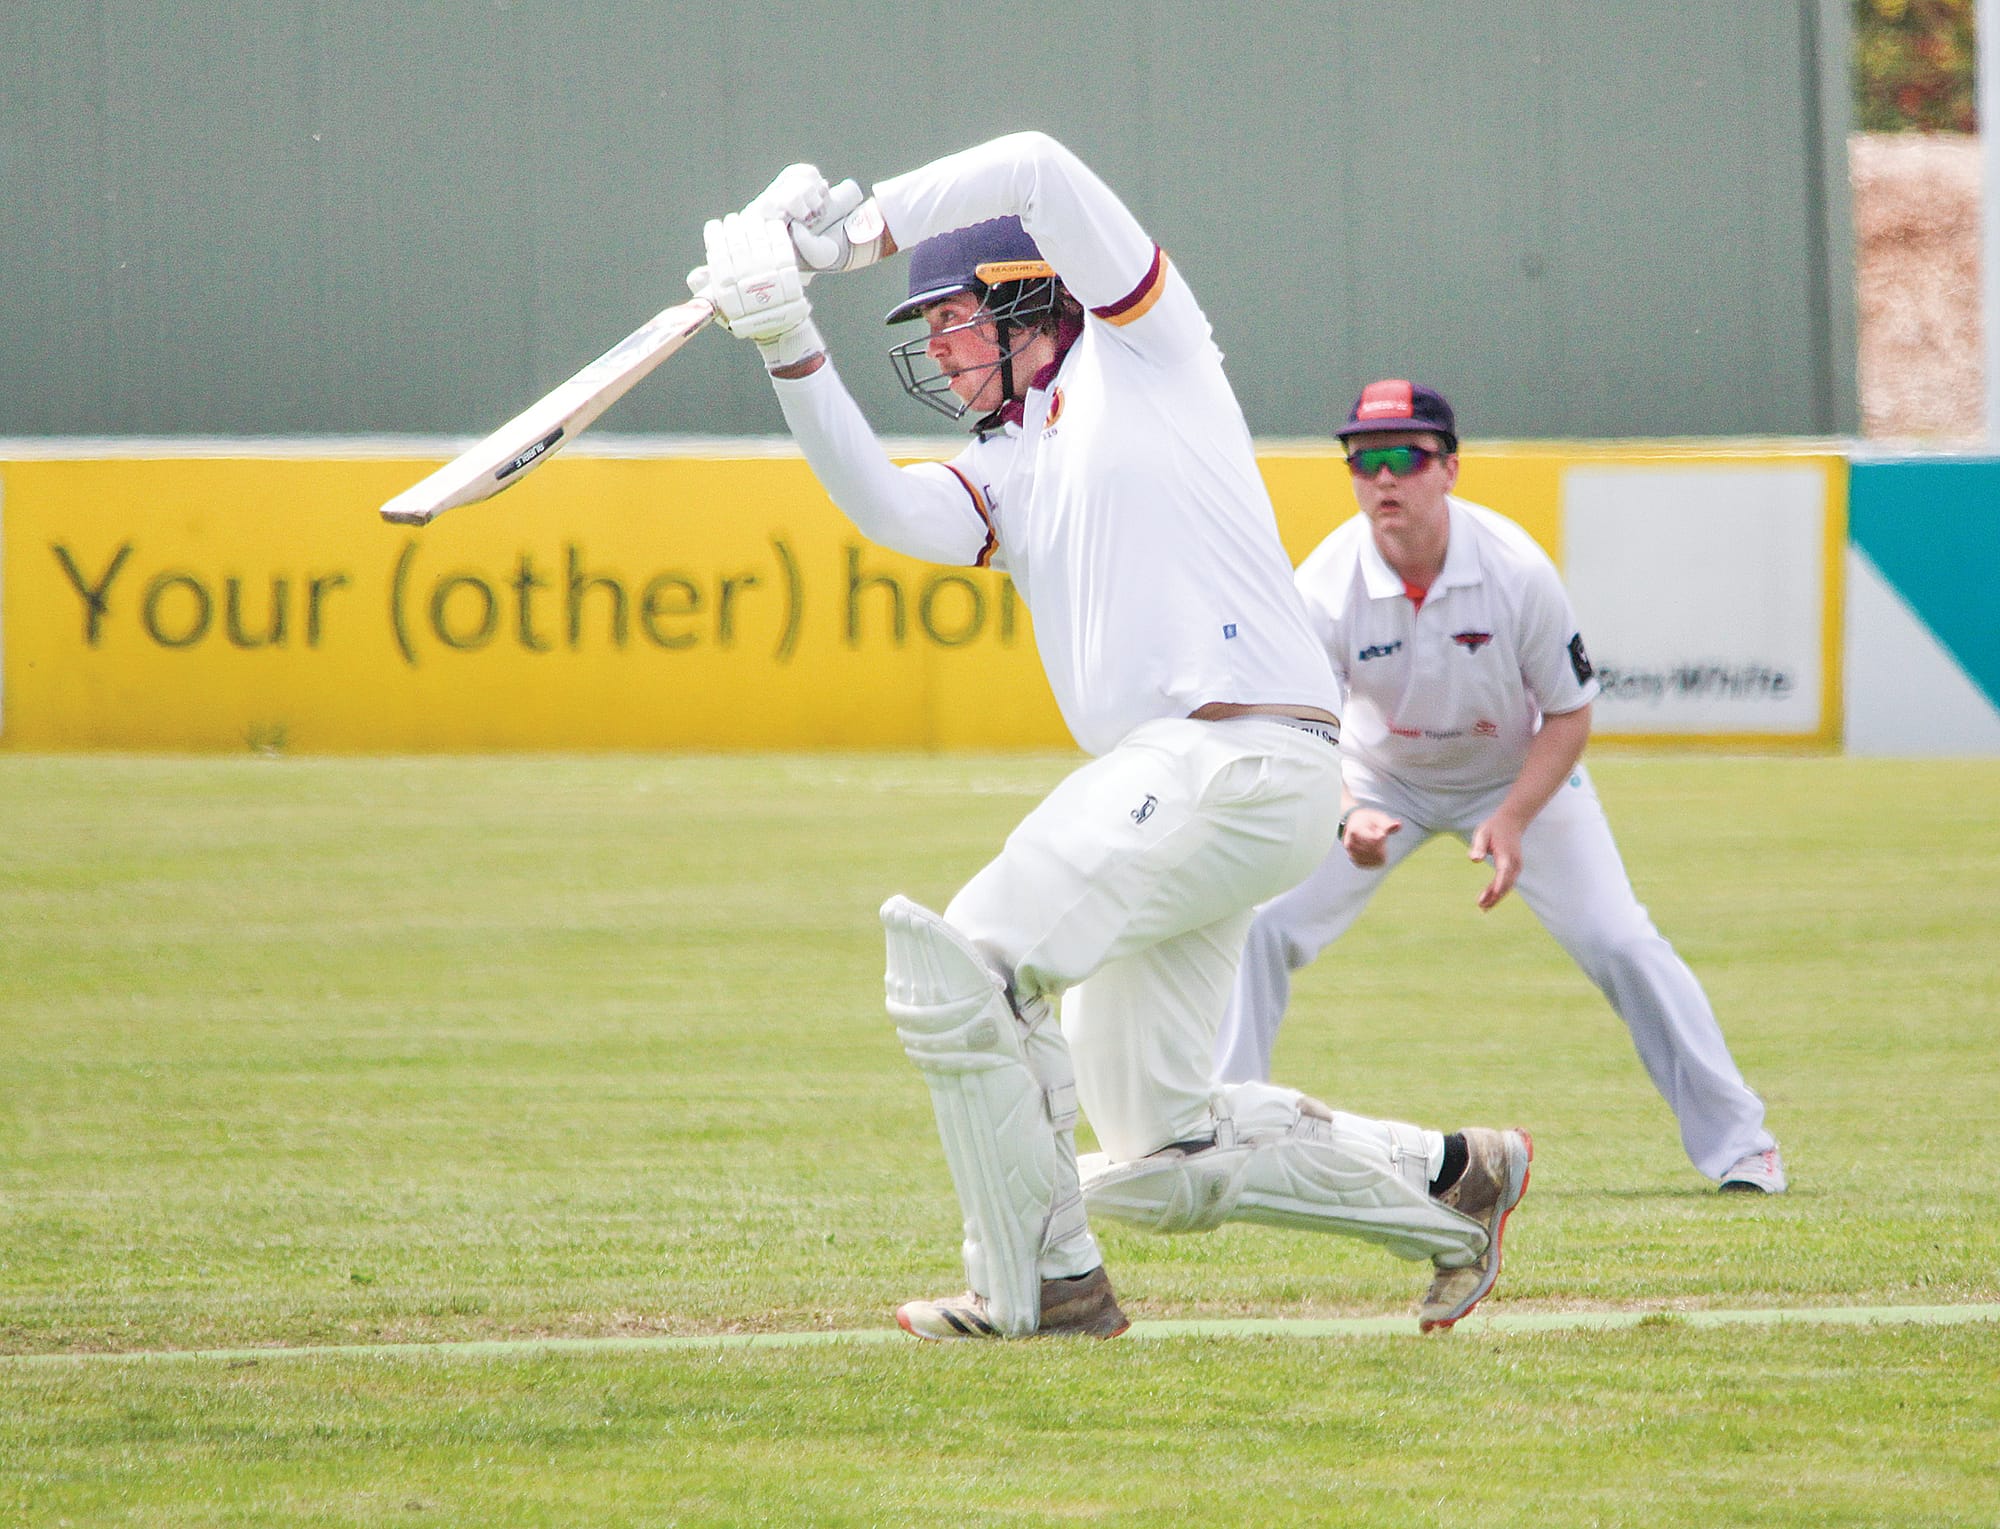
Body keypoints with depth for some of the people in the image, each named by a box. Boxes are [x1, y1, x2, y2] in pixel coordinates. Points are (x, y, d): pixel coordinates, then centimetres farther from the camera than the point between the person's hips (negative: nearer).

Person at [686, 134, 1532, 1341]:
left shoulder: (1140, 355, 7)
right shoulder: (1005, 476, 26)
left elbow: (1036, 171, -4)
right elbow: (887, 507, 5)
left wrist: (857, 235, 0)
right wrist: (790, 349, -4)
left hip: (1240, 756, -9)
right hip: (1161, 787, 9)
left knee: (957, 968, -15)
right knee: (1153, 1162, 7)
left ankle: (1042, 1284, -8)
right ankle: (1448, 1182, 18)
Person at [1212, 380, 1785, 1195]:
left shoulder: (1517, 571, -27)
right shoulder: (1326, 586, -26)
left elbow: (1570, 713, -15)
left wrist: (1512, 821, -28)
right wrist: (1347, 818, -43)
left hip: (1517, 774, -1)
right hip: (1379, 781, 1)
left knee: (1619, 941, -12)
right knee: (1260, 929, -13)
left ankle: (1737, 1139, 1)